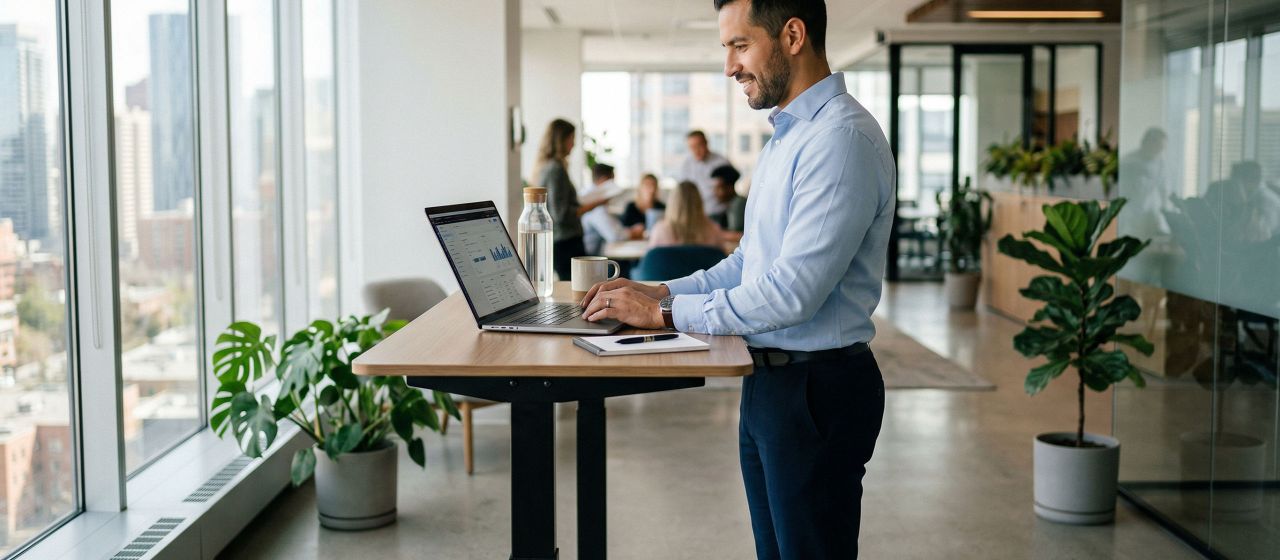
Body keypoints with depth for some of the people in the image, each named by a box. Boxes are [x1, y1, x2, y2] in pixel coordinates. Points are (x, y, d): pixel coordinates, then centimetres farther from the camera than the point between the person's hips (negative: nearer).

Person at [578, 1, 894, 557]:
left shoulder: (842, 139, -20)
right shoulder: (785, 136, 13)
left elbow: (792, 292, -26)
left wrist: (666, 313, -17)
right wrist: (663, 291, 4)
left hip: (817, 390, -9)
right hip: (770, 382, 10)